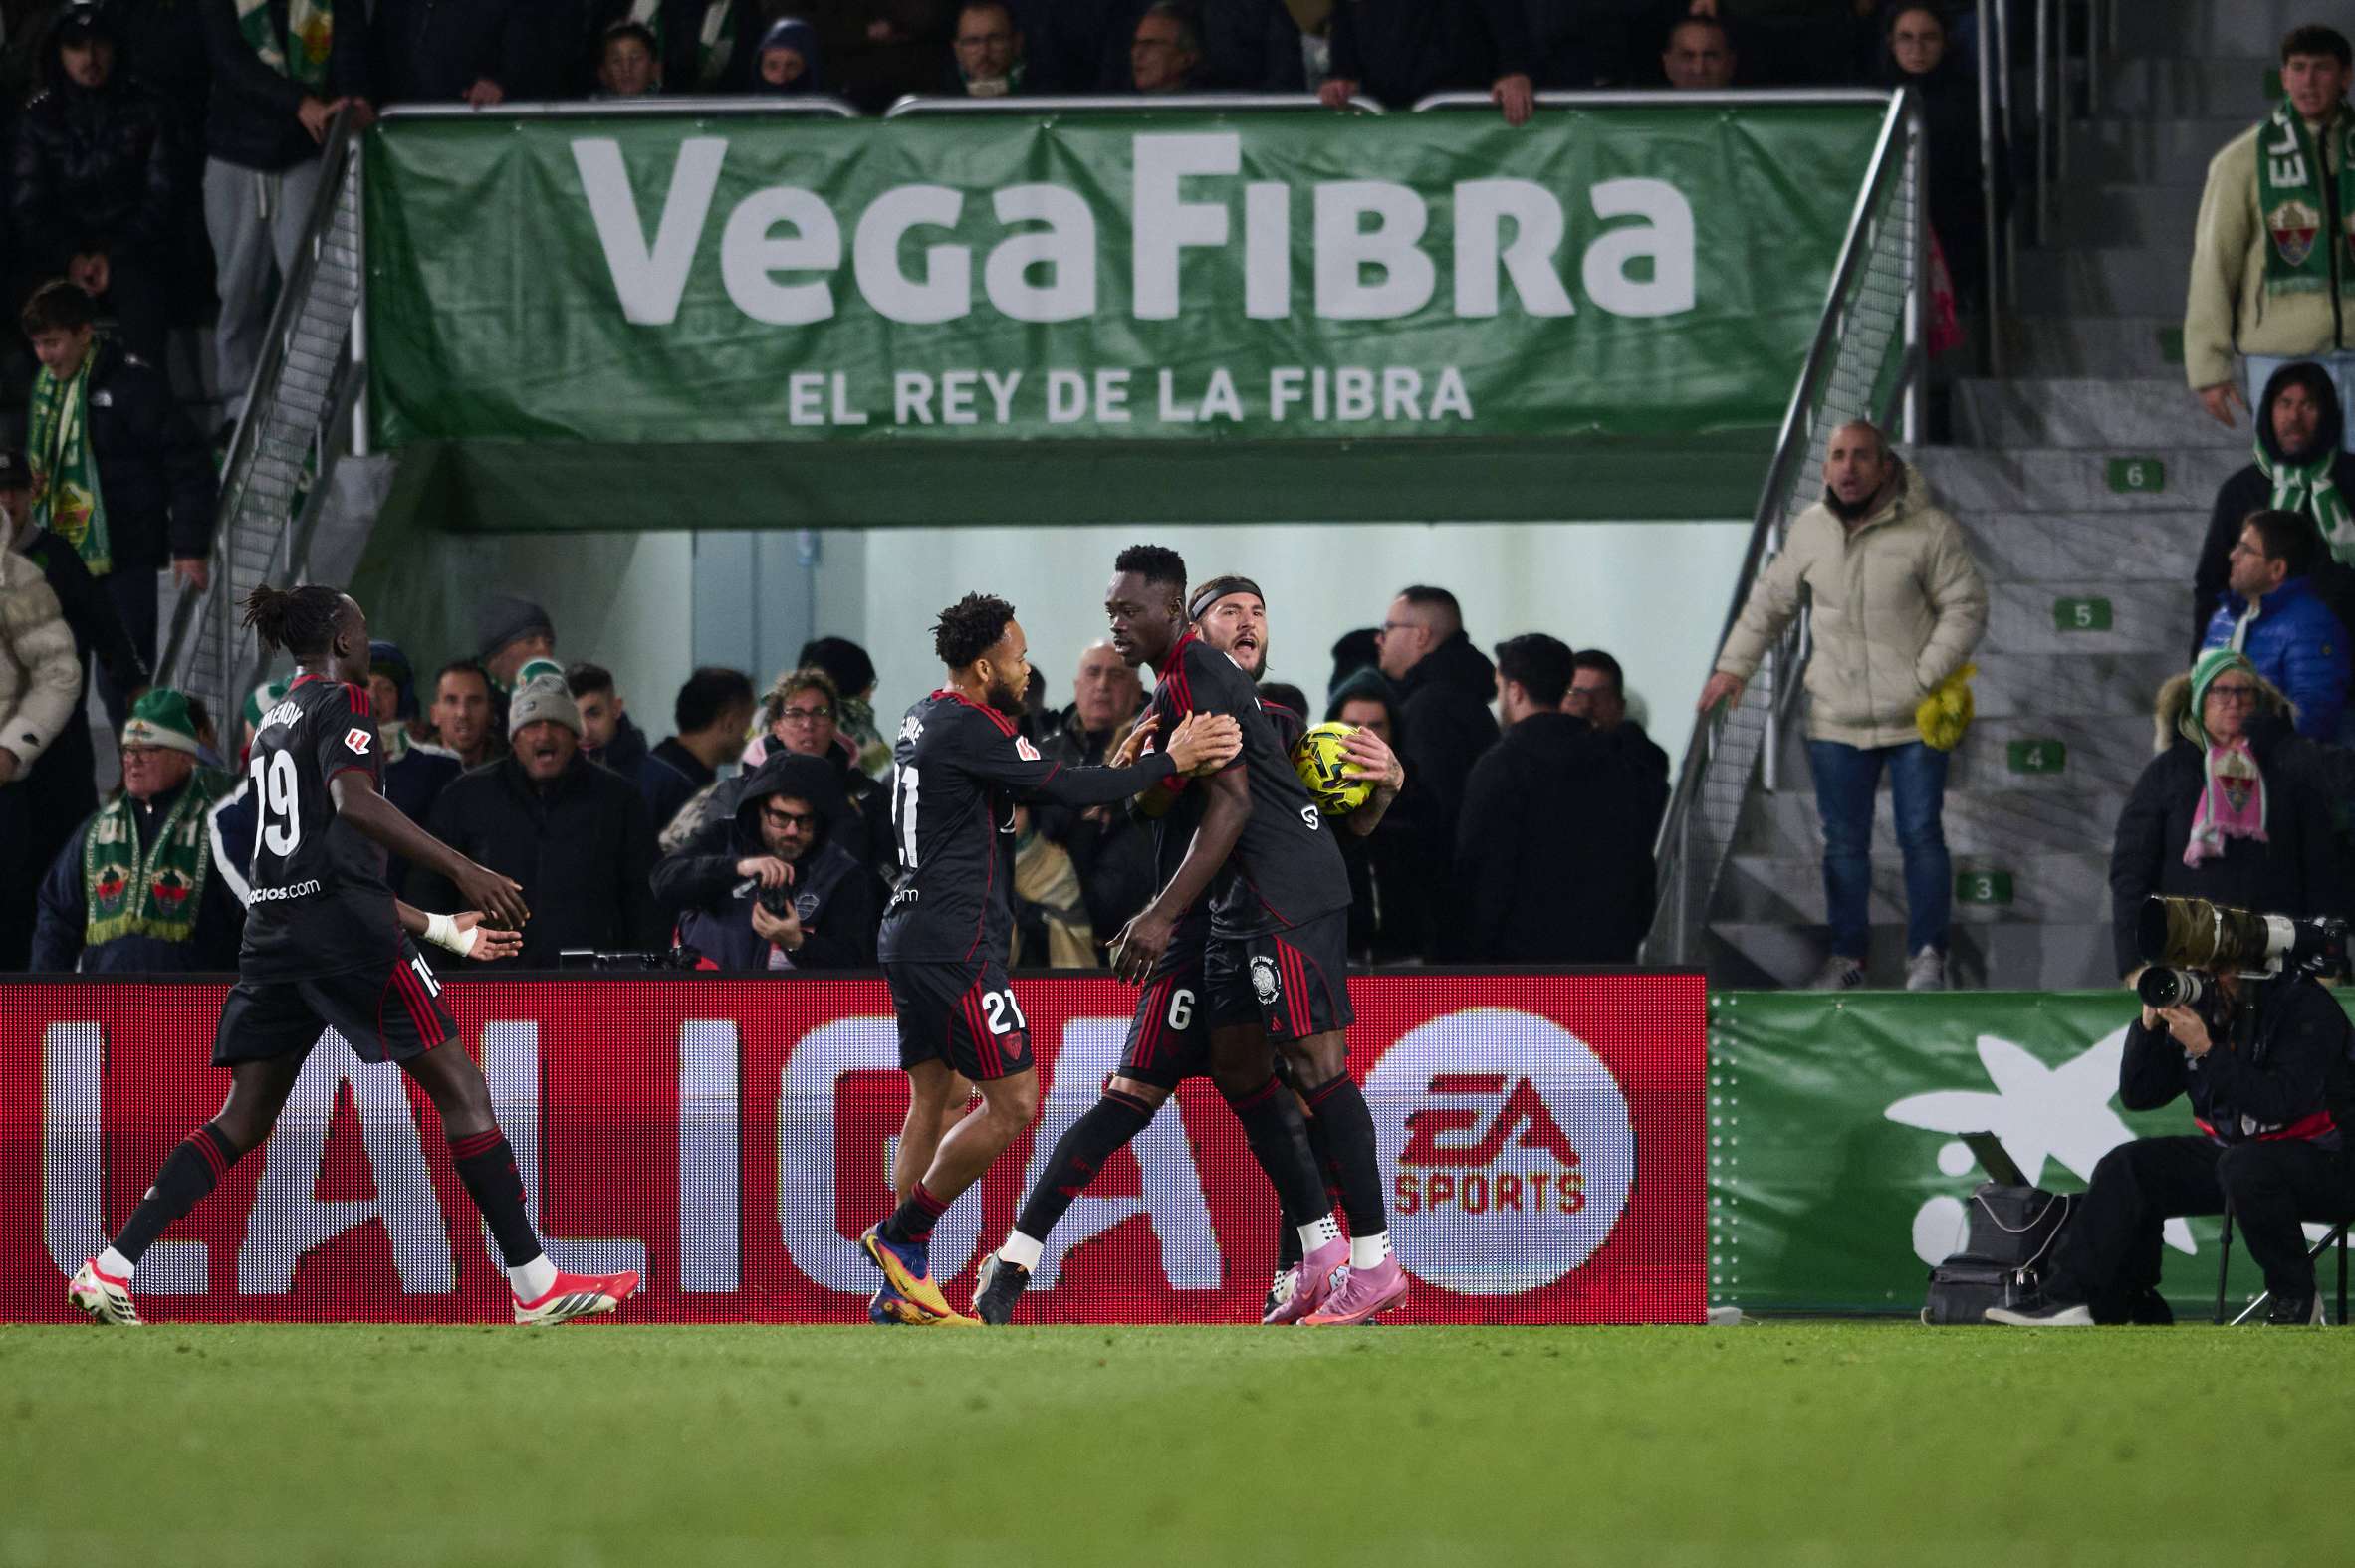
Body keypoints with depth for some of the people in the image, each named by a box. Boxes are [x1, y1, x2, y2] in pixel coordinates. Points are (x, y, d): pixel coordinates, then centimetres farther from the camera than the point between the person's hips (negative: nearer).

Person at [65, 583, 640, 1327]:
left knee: (242, 1120, 9)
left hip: (275, 928, 8)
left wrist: (445, 929, 29)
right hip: (345, 930, -8)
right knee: (461, 1089, -1)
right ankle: (535, 1285, -2)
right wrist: (464, 870, -29)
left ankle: (109, 1272, -2)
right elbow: (352, 803, -24)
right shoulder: (340, 702, -3)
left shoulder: (276, 724, 22)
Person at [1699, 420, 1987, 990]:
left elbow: (1965, 606, -7)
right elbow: (1770, 602, 16)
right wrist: (1733, 666, 11)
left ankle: (1927, 954, 10)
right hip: (1836, 720, 3)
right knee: (1844, 840, 7)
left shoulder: (1928, 530, -10)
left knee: (1920, 835, -1)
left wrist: (1928, 677, -15)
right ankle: (1846, 953, 18)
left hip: (1915, 716, -3)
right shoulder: (1809, 531, 3)